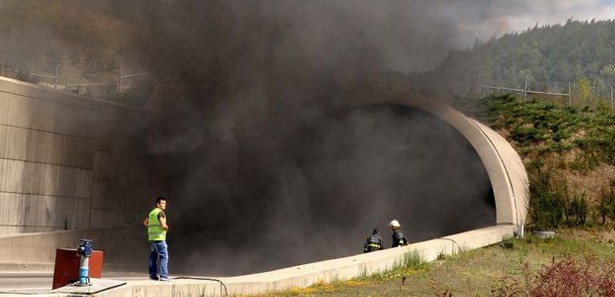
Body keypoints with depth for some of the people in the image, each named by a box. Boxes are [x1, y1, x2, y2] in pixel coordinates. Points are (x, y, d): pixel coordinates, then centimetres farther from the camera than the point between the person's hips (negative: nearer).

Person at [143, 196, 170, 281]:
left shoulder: (151, 212, 16)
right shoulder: (160, 212, -11)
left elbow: (145, 222, 29)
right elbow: (163, 225, -20)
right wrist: (166, 227, 0)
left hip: (151, 238, 9)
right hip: (159, 238, -9)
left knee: (153, 257, 13)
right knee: (164, 256, -8)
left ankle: (153, 274, 15)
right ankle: (163, 275, -14)